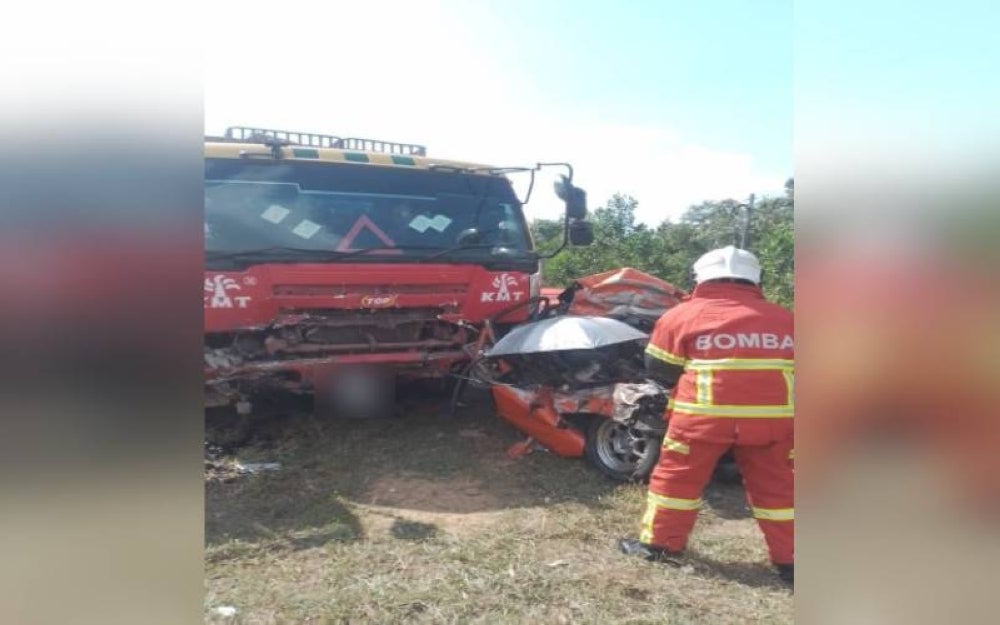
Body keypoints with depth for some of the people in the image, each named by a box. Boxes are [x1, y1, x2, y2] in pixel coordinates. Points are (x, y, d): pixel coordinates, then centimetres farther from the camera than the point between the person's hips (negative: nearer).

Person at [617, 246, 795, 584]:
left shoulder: (681, 315, 2)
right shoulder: (784, 319, 13)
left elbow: (659, 369, 4)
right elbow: (795, 369, 20)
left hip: (704, 414, -3)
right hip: (773, 416, 3)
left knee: (677, 477, 12)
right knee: (776, 487, 16)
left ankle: (659, 543, 20)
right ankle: (789, 560, 21)